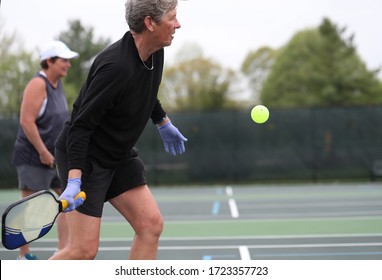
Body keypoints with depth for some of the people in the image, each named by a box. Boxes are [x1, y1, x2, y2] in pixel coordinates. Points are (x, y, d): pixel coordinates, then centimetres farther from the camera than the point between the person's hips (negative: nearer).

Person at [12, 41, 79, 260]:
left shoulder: (57, 84, 13)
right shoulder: (38, 84, -15)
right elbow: (26, 121, -22)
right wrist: (43, 152, -22)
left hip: (56, 157, 9)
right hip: (34, 158, -9)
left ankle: (64, 250, 9)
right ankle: (24, 255, 8)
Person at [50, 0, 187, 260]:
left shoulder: (155, 53, -1)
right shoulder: (115, 66, -29)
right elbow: (80, 126, -27)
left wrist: (164, 122, 33)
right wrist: (74, 180, -35)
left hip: (120, 156, 9)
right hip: (86, 157, -9)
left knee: (151, 224, -1)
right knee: (84, 249, -9)